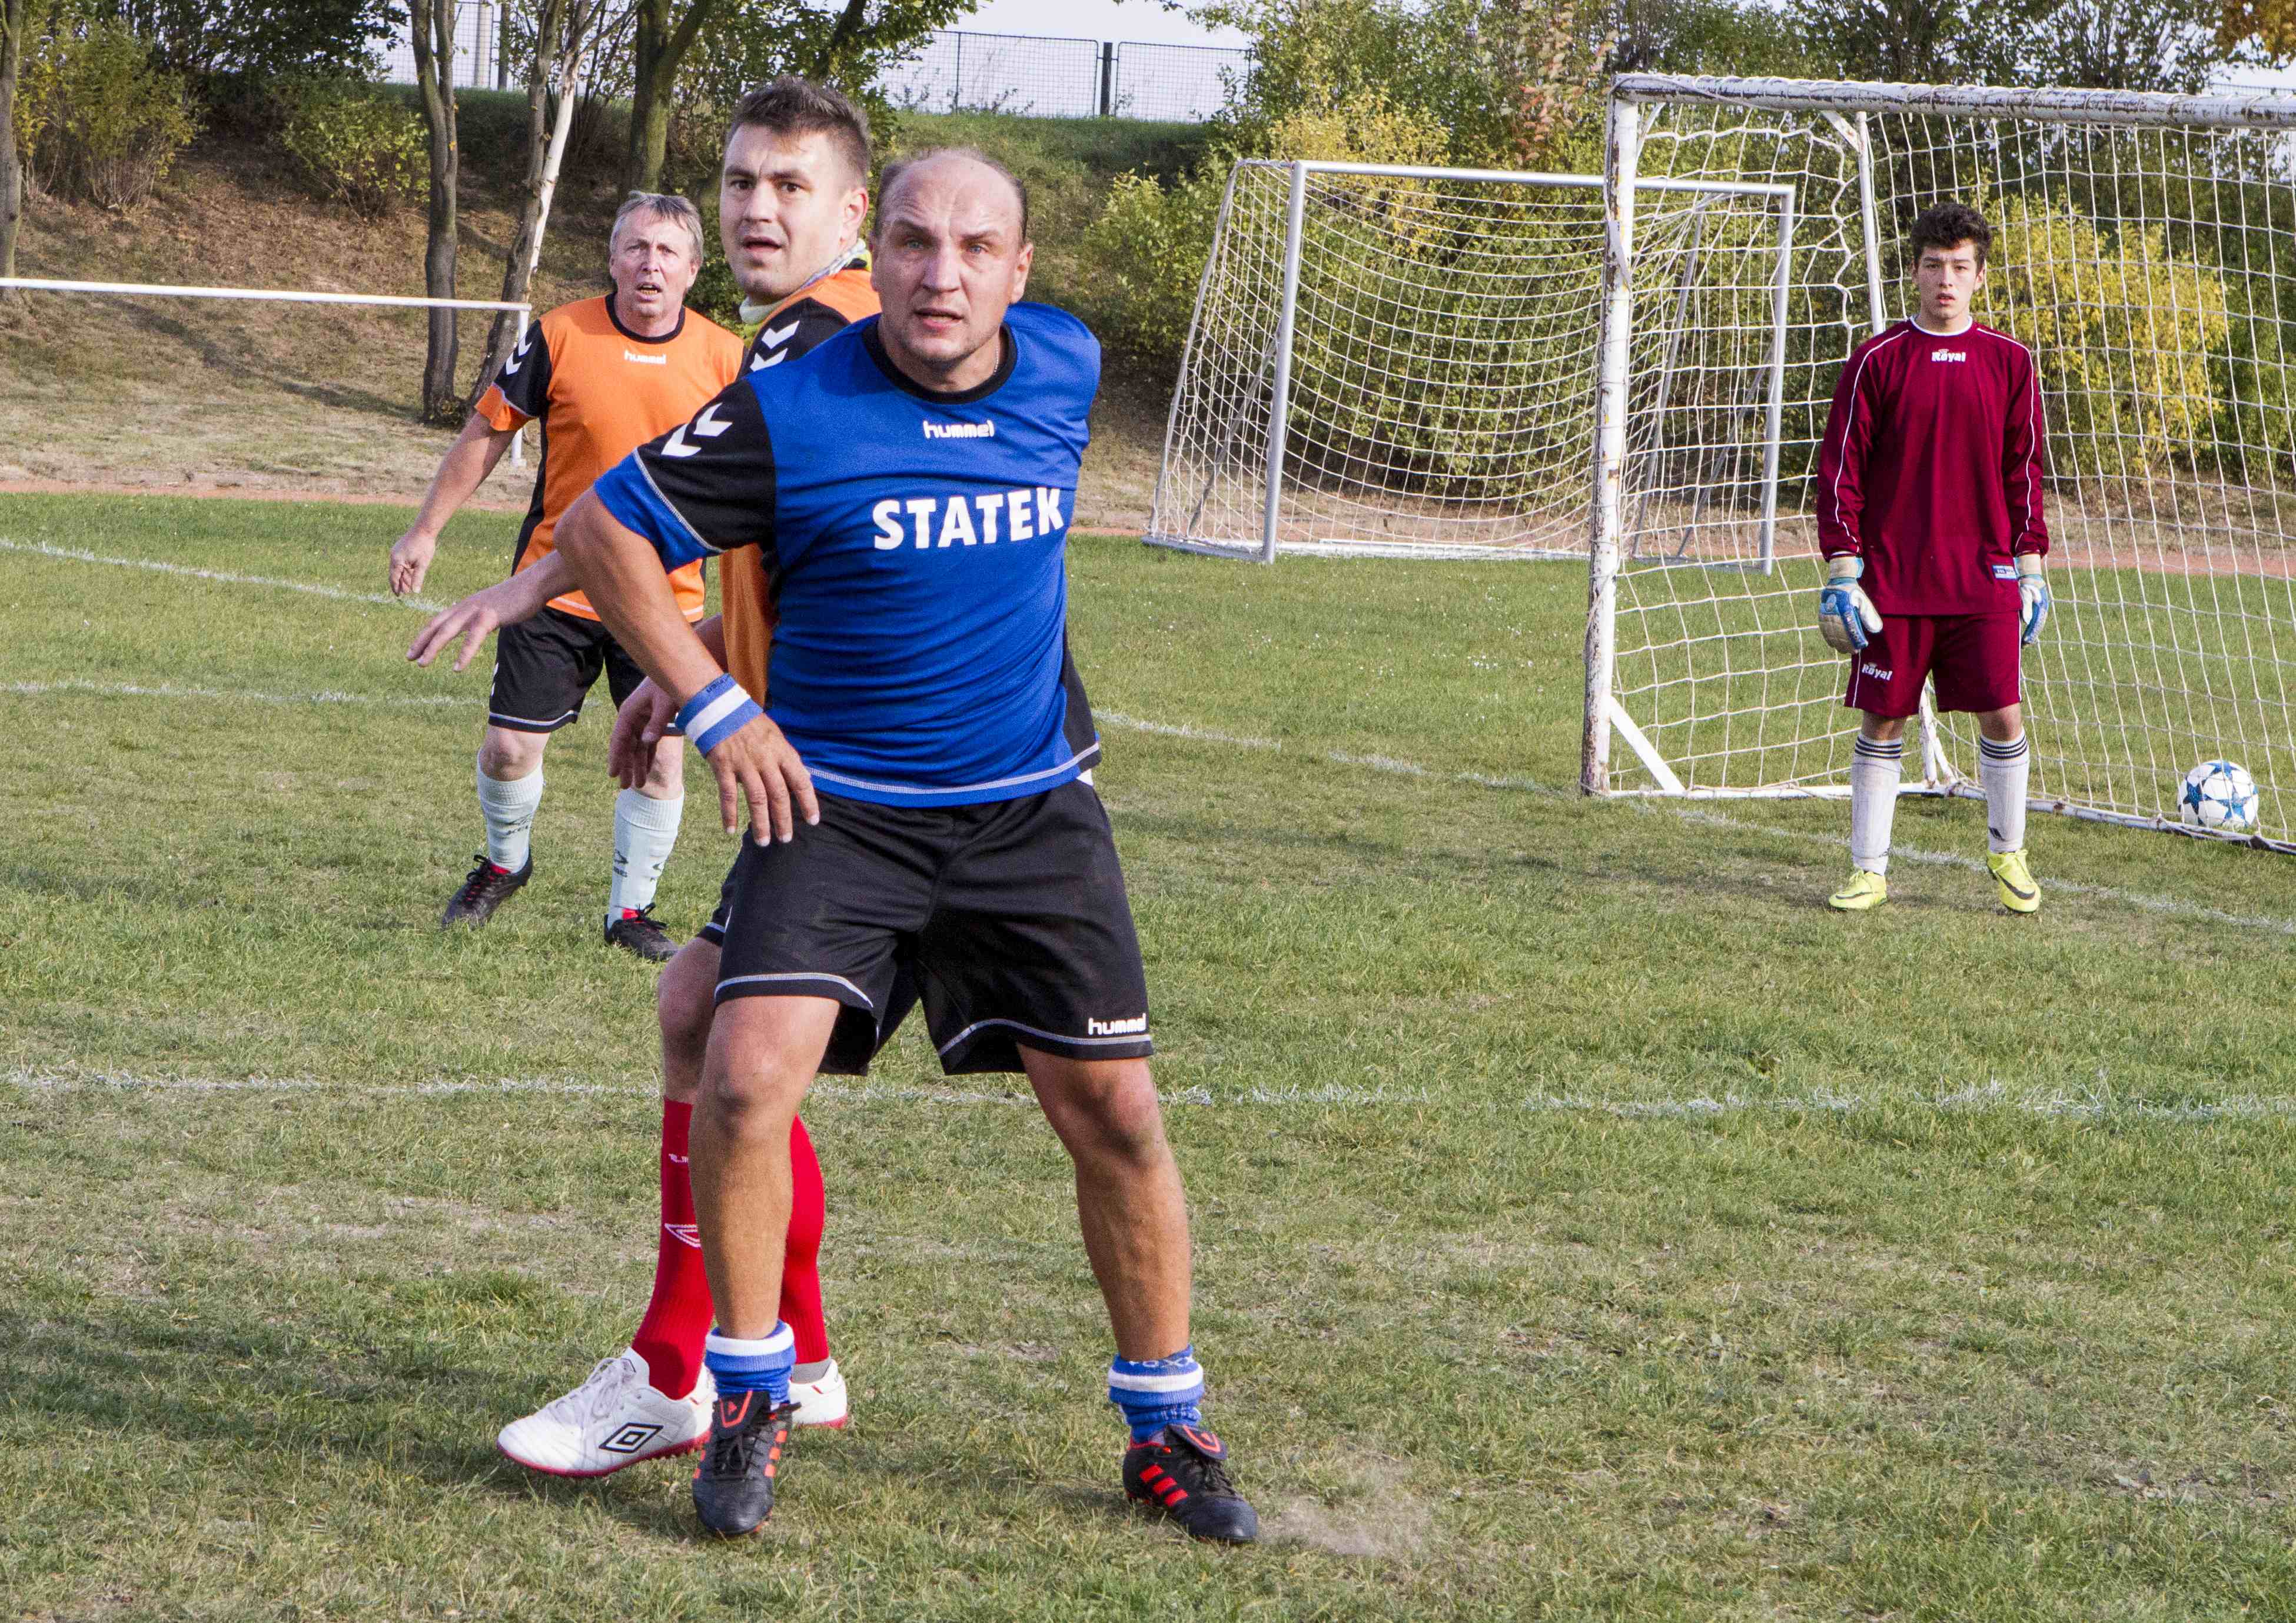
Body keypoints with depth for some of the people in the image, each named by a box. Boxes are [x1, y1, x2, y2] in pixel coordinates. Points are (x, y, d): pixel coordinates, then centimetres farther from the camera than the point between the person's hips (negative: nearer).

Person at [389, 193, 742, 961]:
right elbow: (487, 432, 3)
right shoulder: (560, 336, -7)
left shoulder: (725, 358, -3)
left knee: (659, 758, -5)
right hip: (556, 581, -1)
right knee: (509, 747, 1)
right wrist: (426, 529, 4)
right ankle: (504, 863, 31)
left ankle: (632, 910, 13)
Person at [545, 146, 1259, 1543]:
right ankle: (752, 1400, 2)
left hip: (1032, 811, 3)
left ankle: (1168, 1427, 20)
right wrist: (716, 710, -9)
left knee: (1118, 1115, 2)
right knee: (746, 1084, -19)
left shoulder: (1068, 369, -2)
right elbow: (601, 532, -8)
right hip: (836, 802, -3)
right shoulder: (792, 414, -16)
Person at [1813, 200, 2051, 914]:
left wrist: (2030, 566, 8)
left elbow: (2023, 471, 11)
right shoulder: (1878, 360, 1)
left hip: (1983, 579, 1)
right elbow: (1841, 466, 2)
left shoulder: (2009, 362, 6)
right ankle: (1869, 870, 12)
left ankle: (2007, 852, 17)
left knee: (2002, 715, -3)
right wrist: (1841, 567, -4)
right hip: (1893, 580, -1)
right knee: (1881, 722, 2)